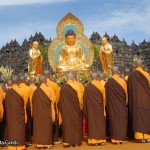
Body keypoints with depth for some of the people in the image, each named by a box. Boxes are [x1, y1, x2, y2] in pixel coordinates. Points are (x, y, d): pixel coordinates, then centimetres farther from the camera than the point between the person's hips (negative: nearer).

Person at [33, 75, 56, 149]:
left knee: (39, 127, 10)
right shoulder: (49, 89, -11)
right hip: (47, 112, -1)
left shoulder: (36, 91, -7)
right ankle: (47, 143, 11)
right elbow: (53, 100, -5)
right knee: (47, 127, 9)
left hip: (38, 112, 1)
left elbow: (33, 102, 2)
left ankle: (39, 143, 13)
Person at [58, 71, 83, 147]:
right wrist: (81, 107, 12)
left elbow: (60, 100, 0)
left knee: (67, 124, 9)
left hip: (65, 110, 2)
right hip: (75, 110, -1)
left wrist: (62, 109, 13)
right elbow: (80, 99, -6)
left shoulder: (63, 87, -7)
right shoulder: (76, 87, -12)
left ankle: (67, 141, 8)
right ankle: (76, 141, 15)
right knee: (75, 124, 10)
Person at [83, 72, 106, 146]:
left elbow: (85, 99, -1)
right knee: (100, 123, 10)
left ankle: (93, 139, 8)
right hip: (100, 109, 0)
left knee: (92, 122, 7)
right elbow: (104, 99, 1)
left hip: (91, 109, 0)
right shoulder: (101, 87, -7)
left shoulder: (87, 87, -6)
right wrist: (104, 108, 15)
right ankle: (101, 139, 13)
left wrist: (86, 110, 9)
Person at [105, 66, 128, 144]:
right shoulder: (123, 81, -5)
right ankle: (121, 138, 12)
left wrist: (107, 105, 9)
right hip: (121, 104, 0)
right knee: (122, 120, 10)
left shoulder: (108, 82, -7)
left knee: (114, 119, 7)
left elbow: (106, 94, -2)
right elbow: (126, 94, 2)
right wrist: (126, 104, 14)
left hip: (112, 105, 0)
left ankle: (115, 138, 7)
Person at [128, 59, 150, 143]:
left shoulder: (131, 76, 0)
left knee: (138, 117, 3)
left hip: (136, 99, 2)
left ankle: (139, 136, 1)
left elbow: (129, 89, 4)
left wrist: (131, 101, 13)